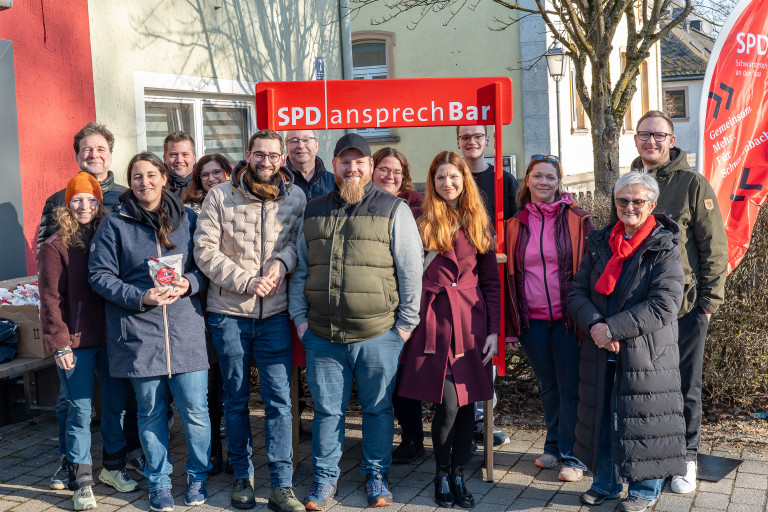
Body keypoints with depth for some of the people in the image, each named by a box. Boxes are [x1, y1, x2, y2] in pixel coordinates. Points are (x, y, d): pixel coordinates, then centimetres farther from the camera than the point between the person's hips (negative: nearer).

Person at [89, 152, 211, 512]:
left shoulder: (187, 219, 8)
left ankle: (198, 475, 22)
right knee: (151, 411, 9)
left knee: (195, 410, -1)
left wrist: (189, 283, -10)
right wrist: (140, 297, -13)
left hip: (185, 330, 1)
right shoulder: (115, 225, 3)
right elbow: (100, 275, 0)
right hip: (139, 332, 0)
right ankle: (159, 481, 26)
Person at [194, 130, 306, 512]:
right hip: (229, 312, 0)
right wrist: (246, 280, -14)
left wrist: (283, 260, -15)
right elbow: (204, 250, -6)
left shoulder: (296, 197, 2)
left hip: (274, 313, 1)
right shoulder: (220, 196, -2)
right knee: (236, 400, 11)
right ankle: (242, 477, 26)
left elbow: (301, 239, 6)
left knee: (279, 399, -2)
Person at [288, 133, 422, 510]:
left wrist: (407, 323, -3)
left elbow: (411, 271, 0)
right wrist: (299, 316, 9)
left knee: (378, 408, 10)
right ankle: (324, 479, 24)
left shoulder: (393, 210, 1)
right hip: (322, 335, 3)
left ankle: (376, 476, 27)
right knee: (326, 409, 10)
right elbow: (300, 268, 17)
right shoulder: (313, 211, 12)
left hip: (378, 334, -2)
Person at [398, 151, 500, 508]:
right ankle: (442, 474, 15)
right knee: (448, 403, -7)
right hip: (434, 320, -3)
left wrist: (494, 330, 4)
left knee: (467, 402, 5)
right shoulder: (422, 221, 3)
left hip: (472, 320, 3)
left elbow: (491, 281, 10)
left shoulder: (478, 222, 10)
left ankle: (458, 473, 21)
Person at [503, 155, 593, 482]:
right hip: (532, 320, 3)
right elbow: (509, 274, 9)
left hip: (567, 319, -3)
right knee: (547, 387, 15)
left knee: (571, 387, 2)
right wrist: (512, 324, 6)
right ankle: (554, 447, 31)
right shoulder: (516, 224, 5)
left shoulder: (577, 219, -3)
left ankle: (572, 455, 14)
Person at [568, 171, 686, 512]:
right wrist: (594, 325, -16)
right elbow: (577, 292, 4)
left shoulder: (664, 250, -7)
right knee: (602, 417, 14)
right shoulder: (600, 244, 9)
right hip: (601, 354, 5)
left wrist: (613, 328, -20)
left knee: (642, 422, 3)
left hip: (647, 356, -5)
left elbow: (664, 306, -17)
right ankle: (606, 483, 31)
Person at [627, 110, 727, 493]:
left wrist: (709, 301, -8)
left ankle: (686, 458, 23)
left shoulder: (693, 184, -5)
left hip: (685, 306, -3)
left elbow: (714, 247, -5)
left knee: (685, 387, 7)